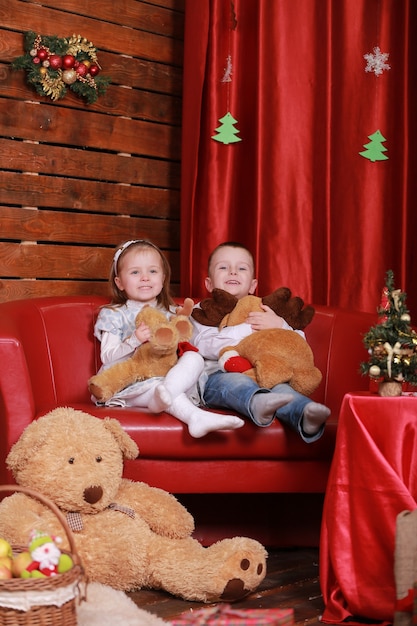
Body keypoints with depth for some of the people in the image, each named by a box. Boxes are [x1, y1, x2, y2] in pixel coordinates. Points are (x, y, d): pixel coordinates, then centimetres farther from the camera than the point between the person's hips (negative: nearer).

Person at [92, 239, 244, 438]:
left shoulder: (171, 313, 18)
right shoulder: (113, 315, 8)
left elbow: (179, 346, 18)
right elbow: (107, 357, -1)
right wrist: (134, 341, -19)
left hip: (168, 375, 3)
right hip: (129, 382, -3)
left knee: (194, 358, -25)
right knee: (156, 385, -37)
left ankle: (164, 394, -51)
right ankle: (196, 416, -59)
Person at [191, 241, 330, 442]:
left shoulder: (265, 314, 30)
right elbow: (206, 346, -5)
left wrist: (280, 325, -2)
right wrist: (246, 329, -7)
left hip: (262, 375, 3)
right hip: (216, 377, -3)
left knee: (280, 387, -31)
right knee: (235, 381, -38)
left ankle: (306, 416, -60)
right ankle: (258, 403, -70)